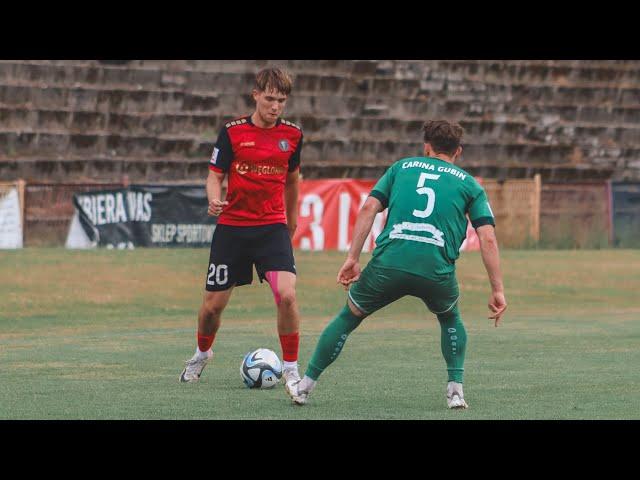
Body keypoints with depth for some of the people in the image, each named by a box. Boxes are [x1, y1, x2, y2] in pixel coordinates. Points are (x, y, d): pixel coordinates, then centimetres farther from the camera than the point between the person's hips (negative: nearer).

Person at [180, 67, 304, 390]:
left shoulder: (292, 135, 2)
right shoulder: (233, 132, -5)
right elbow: (215, 175, -1)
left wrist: (292, 218, 23)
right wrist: (214, 200, -22)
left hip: (273, 227, 0)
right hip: (231, 227, 0)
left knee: (286, 294, -21)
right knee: (213, 304, 7)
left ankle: (291, 369, -7)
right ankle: (202, 354, 38)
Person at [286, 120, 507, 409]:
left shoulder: (403, 167, 22)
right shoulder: (468, 184, 18)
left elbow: (369, 208, 9)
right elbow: (488, 239, 7)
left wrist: (352, 258, 8)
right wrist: (497, 290, 8)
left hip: (388, 264, 0)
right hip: (437, 271, 0)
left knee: (349, 316, 24)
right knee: (450, 319, 33)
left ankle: (304, 387, 28)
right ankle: (455, 391, 19)